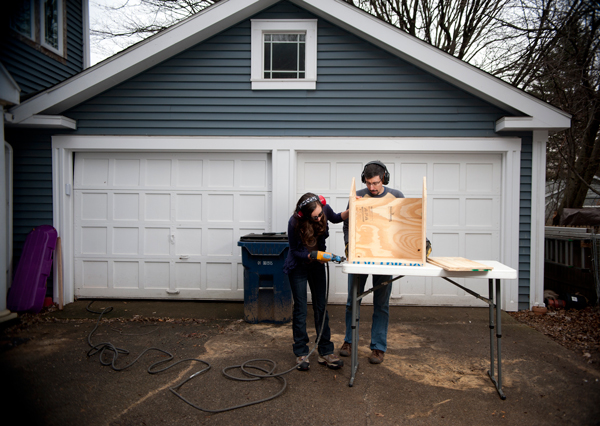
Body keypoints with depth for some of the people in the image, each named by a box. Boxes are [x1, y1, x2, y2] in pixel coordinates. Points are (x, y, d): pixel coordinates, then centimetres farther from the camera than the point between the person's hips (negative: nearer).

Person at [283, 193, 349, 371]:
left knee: (321, 308, 5)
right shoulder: (295, 223, -29)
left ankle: (325, 353, 12)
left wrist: (350, 212, -11)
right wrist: (312, 256, -32)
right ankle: (301, 353, 12)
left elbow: (335, 218, 6)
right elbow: (295, 251, -16)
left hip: (317, 265, 4)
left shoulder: (324, 209, -19)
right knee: (300, 309, 0)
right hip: (298, 266, -4)